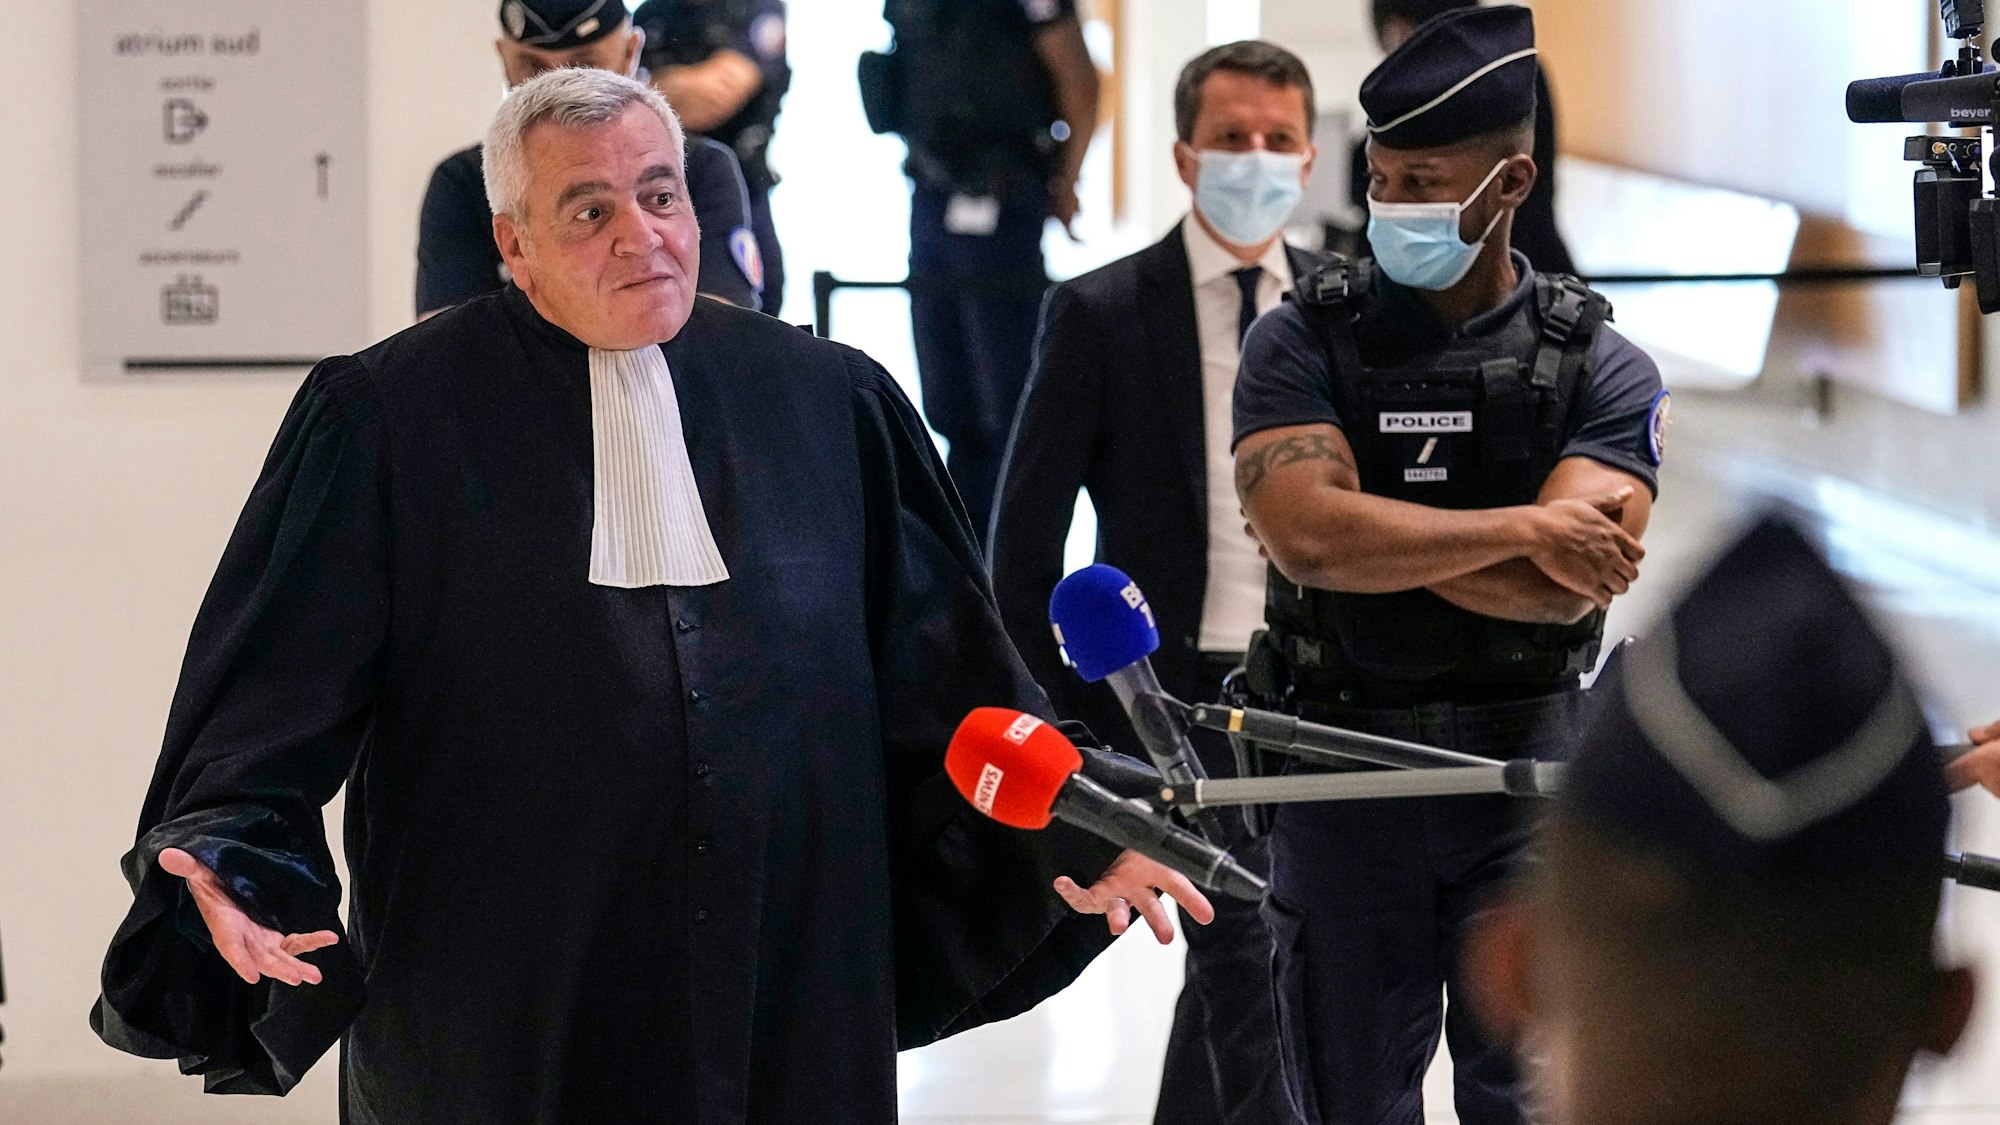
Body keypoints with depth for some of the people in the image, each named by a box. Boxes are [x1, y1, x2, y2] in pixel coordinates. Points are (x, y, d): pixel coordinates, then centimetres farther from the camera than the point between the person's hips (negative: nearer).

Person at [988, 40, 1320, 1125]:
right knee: (1244, 970, -12)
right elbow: (1024, 545, -3)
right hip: (1177, 698, -4)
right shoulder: (1100, 314, -6)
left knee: (1229, 963, 15)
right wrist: (1083, 708, -6)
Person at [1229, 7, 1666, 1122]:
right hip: (1341, 779, 1)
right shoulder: (1304, 341, -2)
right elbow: (1307, 536, -19)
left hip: (1526, 784, -1)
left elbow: (1569, 587, -17)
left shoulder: (1601, 368, -3)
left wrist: (1370, 532, -14)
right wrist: (1518, 529, -17)